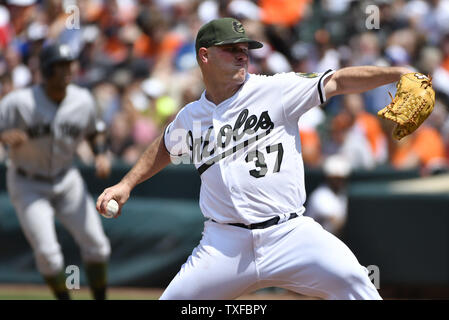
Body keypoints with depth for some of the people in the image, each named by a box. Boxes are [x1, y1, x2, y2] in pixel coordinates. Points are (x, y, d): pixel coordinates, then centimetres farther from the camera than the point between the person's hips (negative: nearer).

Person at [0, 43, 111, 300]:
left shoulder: (83, 101, -8)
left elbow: (93, 131, 11)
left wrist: (101, 154, -7)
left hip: (67, 180, 4)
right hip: (28, 185, -4)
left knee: (96, 245, 1)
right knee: (48, 254, -12)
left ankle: (101, 301, 19)